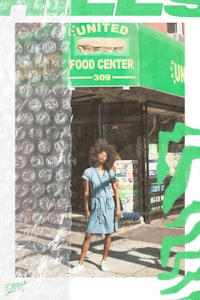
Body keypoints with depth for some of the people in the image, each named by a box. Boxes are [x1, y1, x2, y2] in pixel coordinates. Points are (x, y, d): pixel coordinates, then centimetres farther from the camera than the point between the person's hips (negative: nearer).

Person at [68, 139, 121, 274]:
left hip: (109, 205, 2)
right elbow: (86, 192, 0)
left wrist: (118, 208, -2)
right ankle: (80, 264, 5)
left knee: (108, 234, 6)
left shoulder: (110, 173, 3)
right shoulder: (88, 172, -1)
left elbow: (116, 191, 5)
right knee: (88, 235, -3)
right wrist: (86, 210, -2)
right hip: (95, 206, -1)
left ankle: (104, 261, 22)